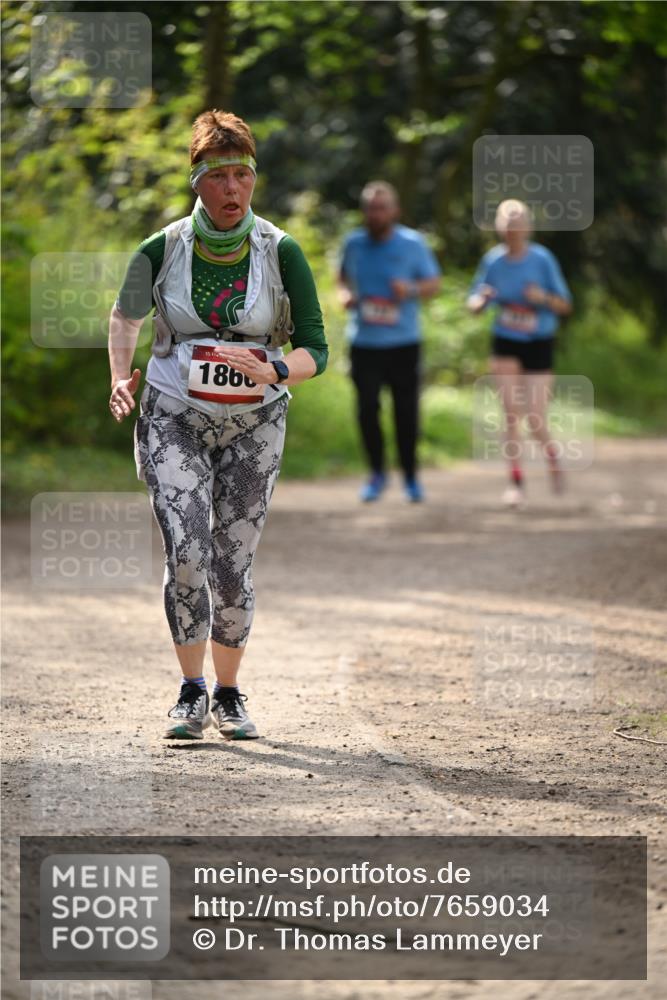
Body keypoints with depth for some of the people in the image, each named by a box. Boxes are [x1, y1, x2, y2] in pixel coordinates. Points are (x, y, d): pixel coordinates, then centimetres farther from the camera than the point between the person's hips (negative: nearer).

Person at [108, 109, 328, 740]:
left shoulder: (281, 253, -7)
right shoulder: (161, 250, -6)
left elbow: (315, 350, -6)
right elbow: (125, 317, 14)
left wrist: (272, 372, -26)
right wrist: (120, 379, 0)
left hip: (253, 424, 1)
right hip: (173, 419, 0)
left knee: (233, 563, 2)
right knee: (186, 553, -15)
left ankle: (228, 694, 20)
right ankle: (192, 693, 0)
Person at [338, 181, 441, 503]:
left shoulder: (412, 243, -1)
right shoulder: (353, 243, 5)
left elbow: (433, 283, 5)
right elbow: (343, 277, 22)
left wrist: (411, 289, -16)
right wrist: (345, 295, -1)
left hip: (403, 342, -1)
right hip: (364, 341, 1)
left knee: (406, 411, 1)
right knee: (366, 408, -6)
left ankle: (410, 476, 17)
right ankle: (377, 473, 12)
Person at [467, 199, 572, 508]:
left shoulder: (542, 259, -9)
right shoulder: (493, 261, -3)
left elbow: (565, 306, -3)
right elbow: (473, 304, 4)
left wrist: (543, 298, -23)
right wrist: (481, 299, -19)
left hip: (539, 345, -1)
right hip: (506, 344, 1)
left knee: (535, 423, -4)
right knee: (511, 412, -11)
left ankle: (552, 454, 30)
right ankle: (516, 481, 0)